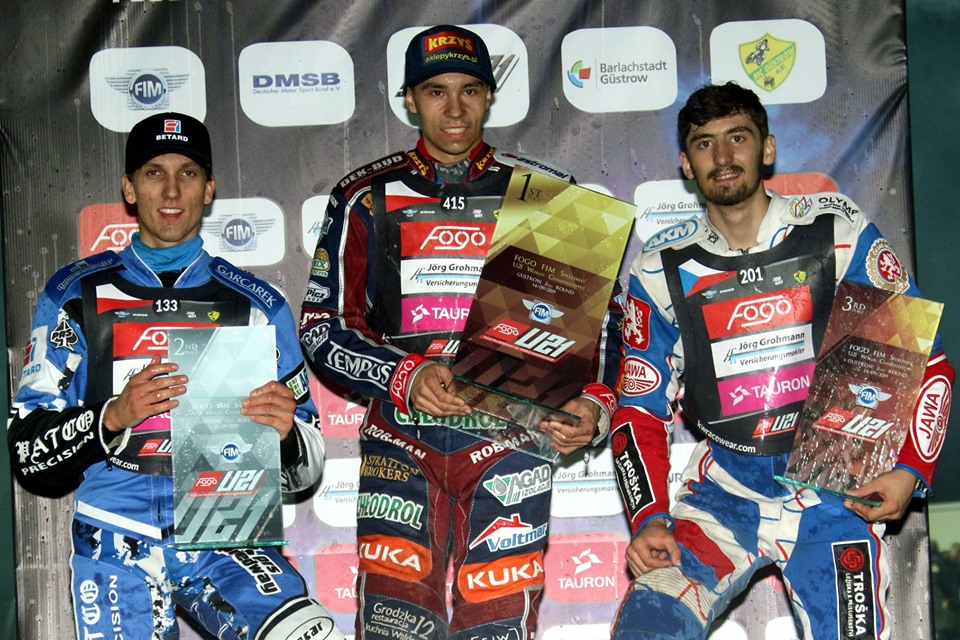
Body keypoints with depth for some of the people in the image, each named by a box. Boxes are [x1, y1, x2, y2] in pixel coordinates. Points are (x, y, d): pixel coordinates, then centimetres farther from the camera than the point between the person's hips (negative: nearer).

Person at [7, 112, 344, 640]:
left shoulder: (257, 304, 10)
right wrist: (112, 417, -15)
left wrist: (285, 430, -12)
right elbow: (29, 453, 3)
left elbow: (302, 470, 11)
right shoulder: (75, 296, 7)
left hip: (225, 539, 0)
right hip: (116, 549, 1)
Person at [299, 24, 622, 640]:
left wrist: (595, 402, -6)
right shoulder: (366, 198, 8)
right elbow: (323, 328, 5)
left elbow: (598, 317, 12)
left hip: (509, 441, 0)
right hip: (400, 441, 0)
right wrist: (406, 377, -12)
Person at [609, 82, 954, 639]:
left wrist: (911, 469, -8)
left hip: (832, 489, 0)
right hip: (723, 494, 1)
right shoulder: (662, 272, 4)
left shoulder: (840, 235, 0)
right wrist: (649, 519, -6)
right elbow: (641, 411, 7)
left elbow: (925, 357, 5)